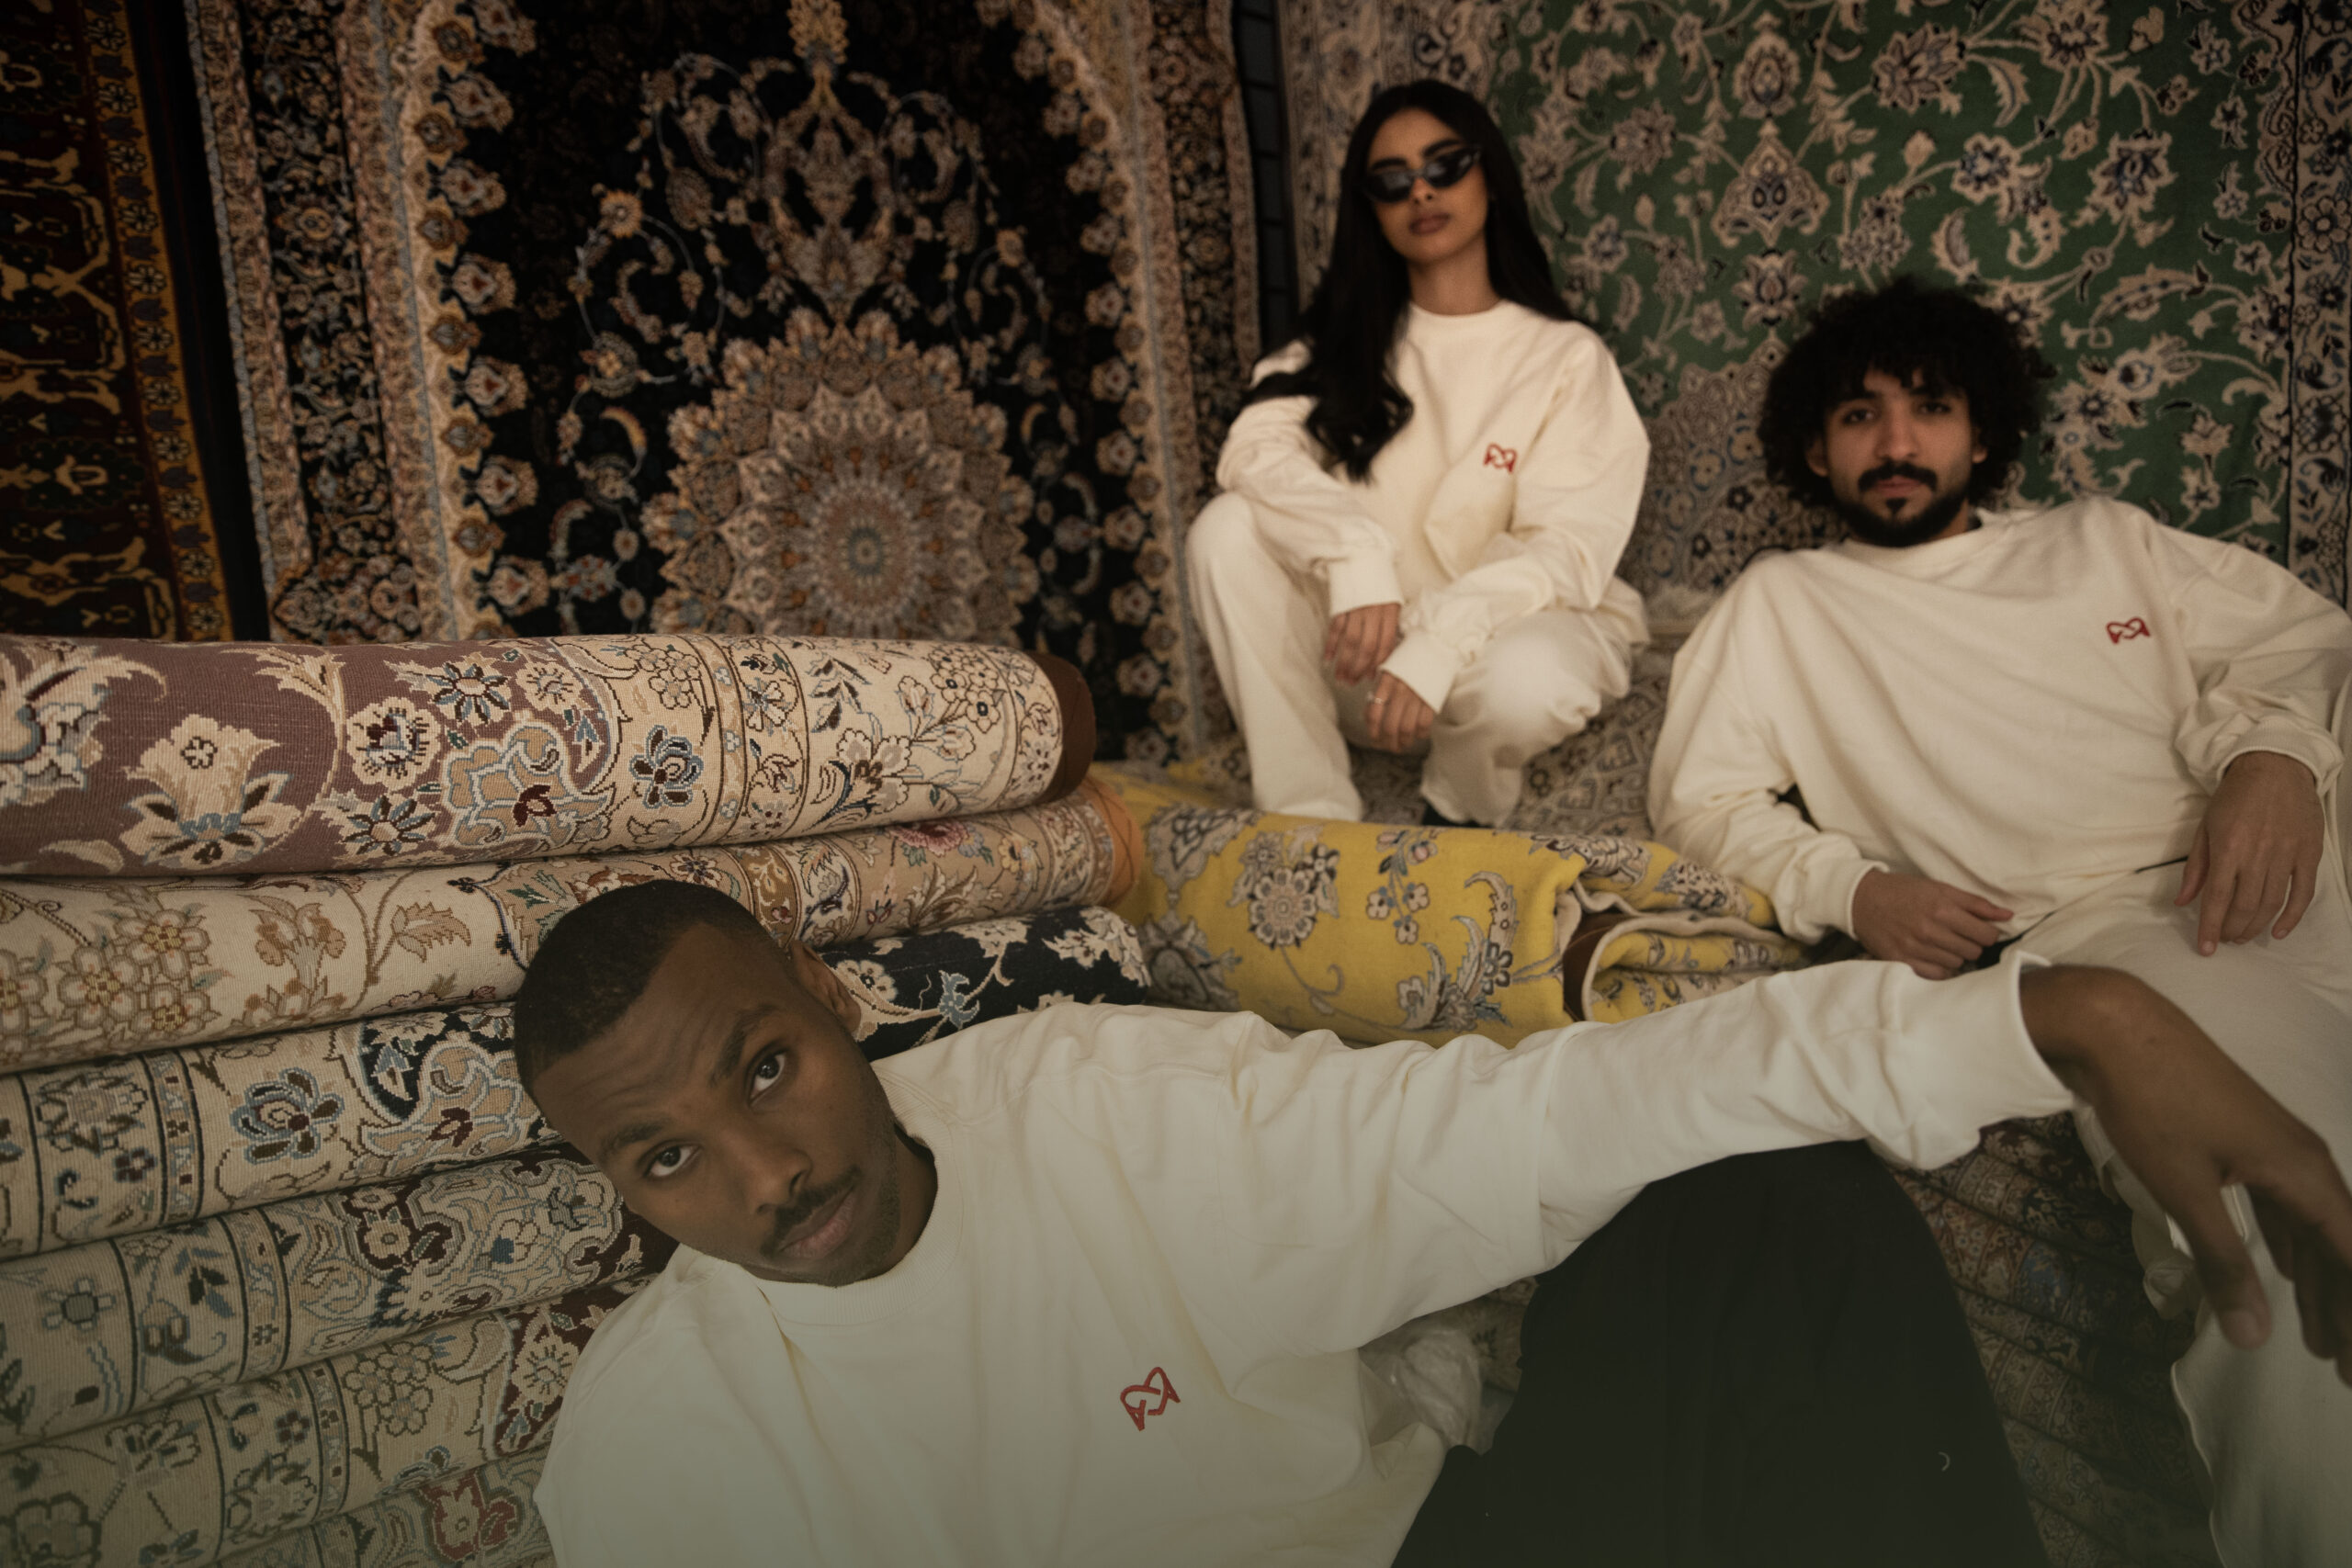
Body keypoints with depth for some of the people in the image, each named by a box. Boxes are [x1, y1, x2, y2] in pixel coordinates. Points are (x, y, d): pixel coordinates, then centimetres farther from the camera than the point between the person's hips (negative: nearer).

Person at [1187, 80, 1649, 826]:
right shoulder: (1346, 340, 9)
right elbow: (1255, 448, -12)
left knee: (1524, 682, -38)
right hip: (1371, 633, 3)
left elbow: (1569, 548, -14)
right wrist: (1357, 555, -31)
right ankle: (1311, 819, -18)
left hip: (1518, 624, -3)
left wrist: (1439, 645, -32)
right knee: (1227, 530, -21)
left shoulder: (1565, 356, -2)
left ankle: (1464, 811, -1)